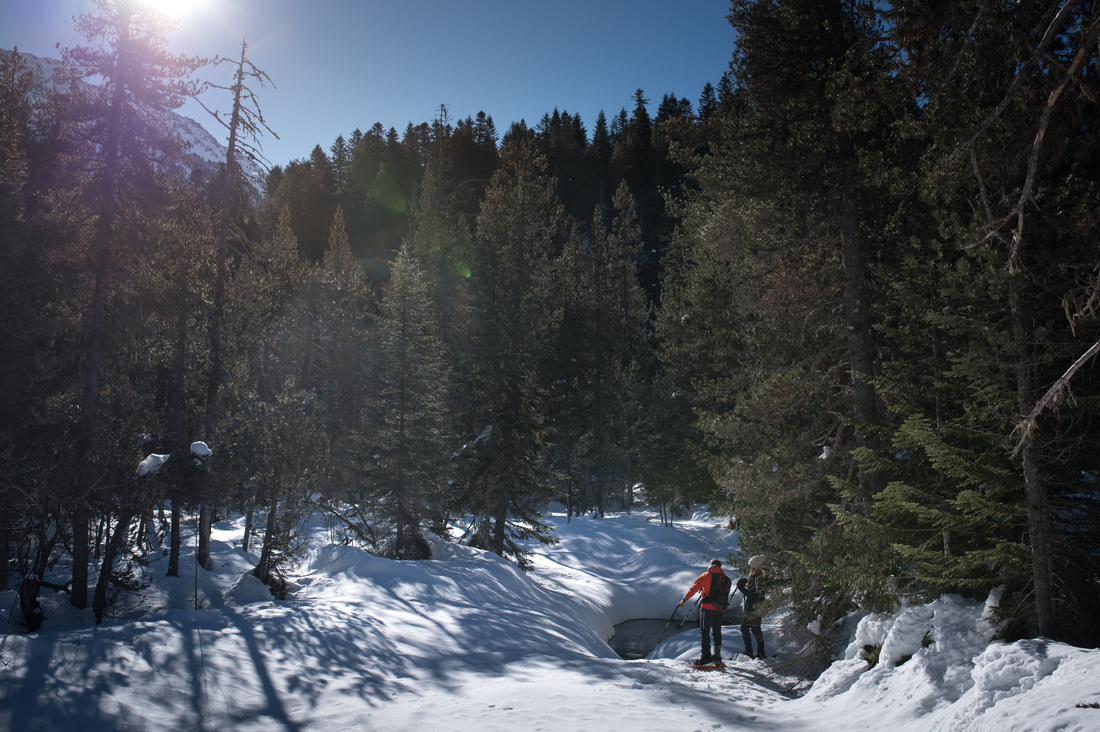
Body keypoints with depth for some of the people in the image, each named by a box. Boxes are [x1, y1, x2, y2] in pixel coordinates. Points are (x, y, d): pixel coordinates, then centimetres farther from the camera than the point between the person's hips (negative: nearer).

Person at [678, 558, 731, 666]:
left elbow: (695, 587, -7)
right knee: (717, 632, 13)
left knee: (704, 631, -2)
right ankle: (717, 658, 15)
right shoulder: (725, 578, 15)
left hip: (707, 607, -5)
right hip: (720, 609, 5)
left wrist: (684, 599, -9)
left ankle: (706, 656, -9)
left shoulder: (707, 575, 0)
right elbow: (726, 595, 17)